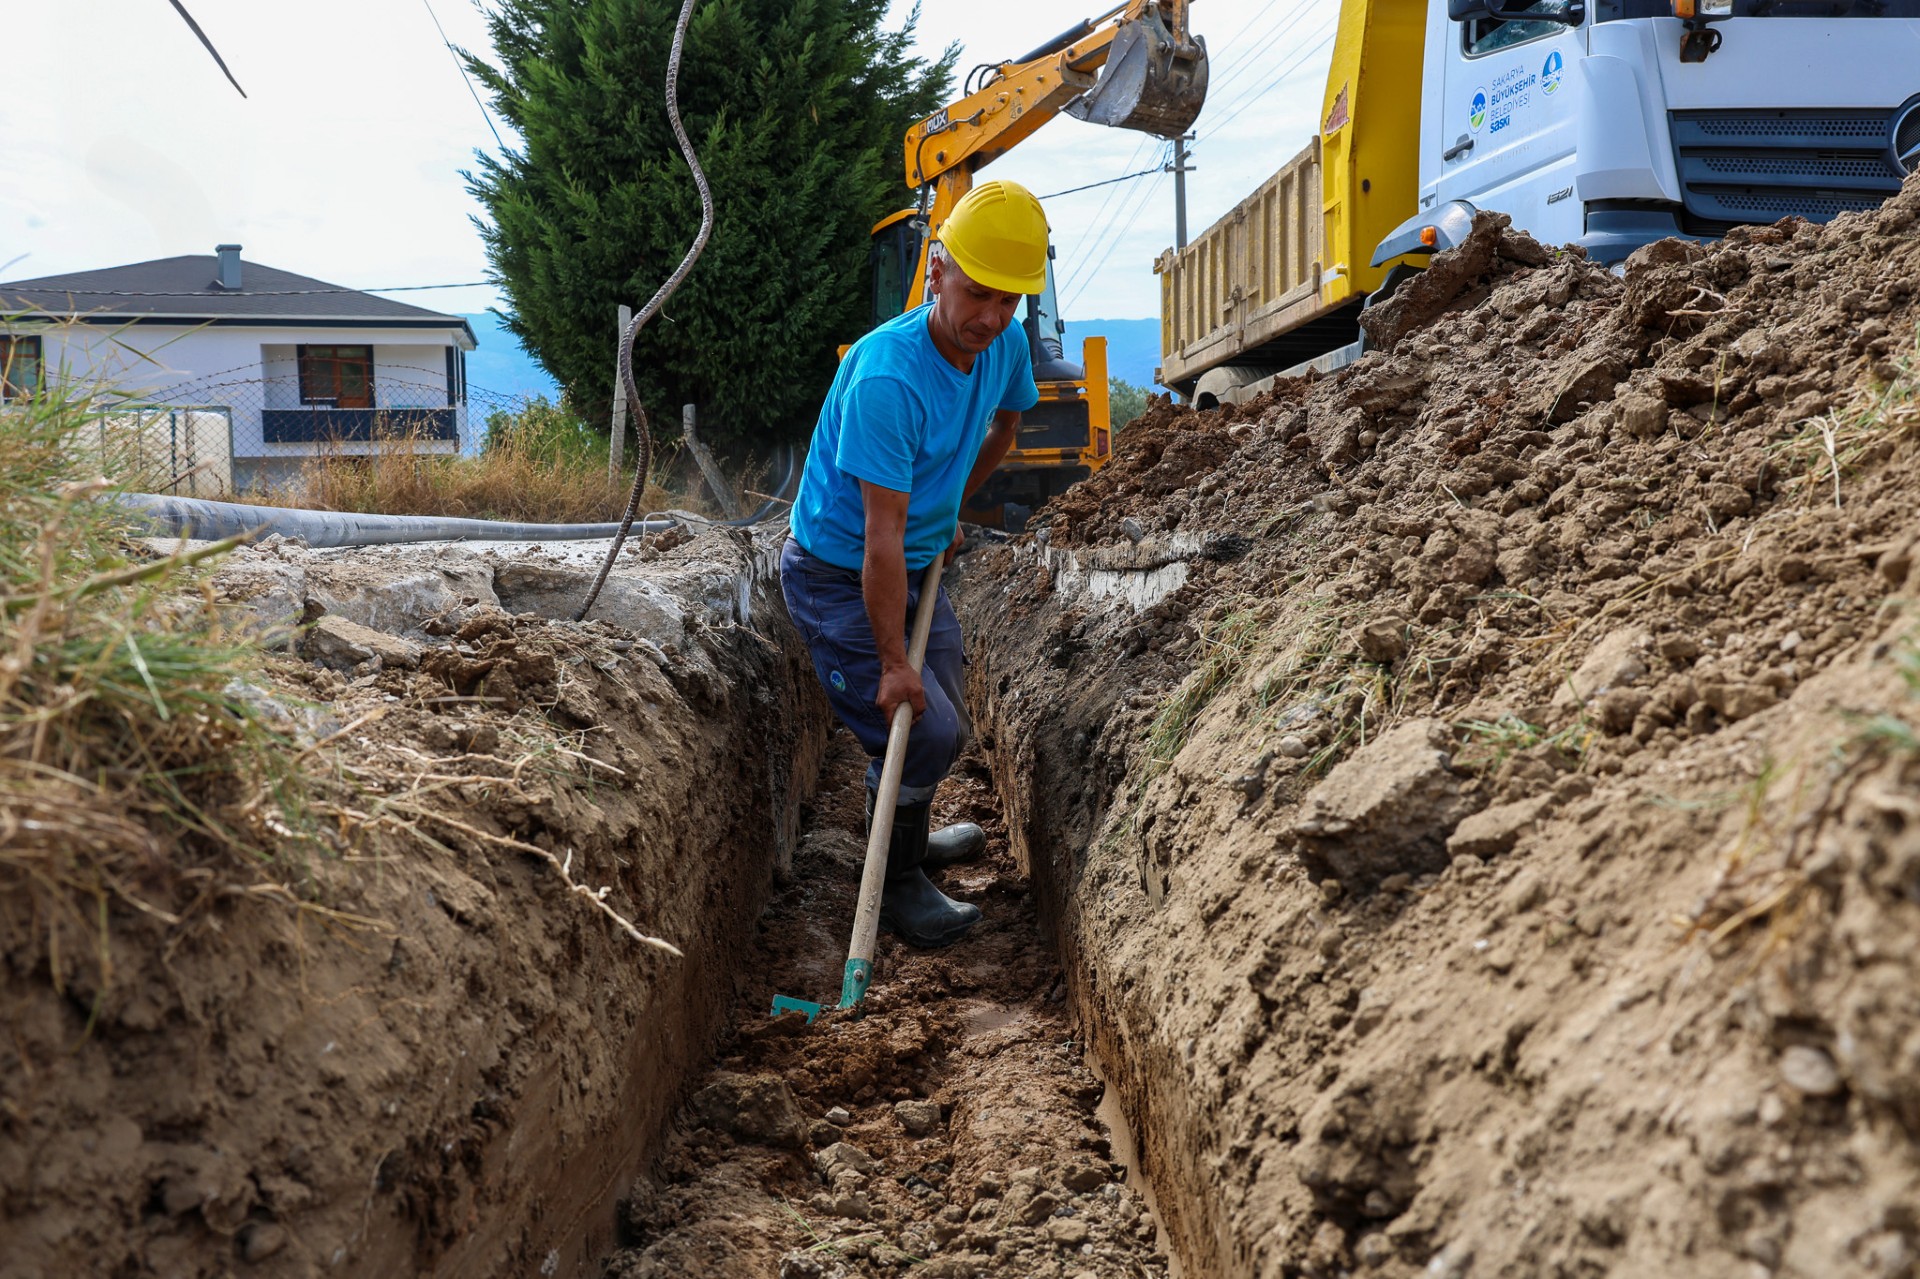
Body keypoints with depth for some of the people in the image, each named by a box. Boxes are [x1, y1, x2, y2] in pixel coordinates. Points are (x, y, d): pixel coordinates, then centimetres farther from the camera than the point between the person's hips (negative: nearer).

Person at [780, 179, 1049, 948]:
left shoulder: (1006, 346, -9)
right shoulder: (886, 377, -33)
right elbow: (883, 538, -31)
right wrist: (892, 663, -28)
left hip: (918, 564, 8)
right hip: (838, 578, -8)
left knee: (941, 714, 19)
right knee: (927, 732, -10)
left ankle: (908, 838, 46)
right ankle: (897, 886, 13)